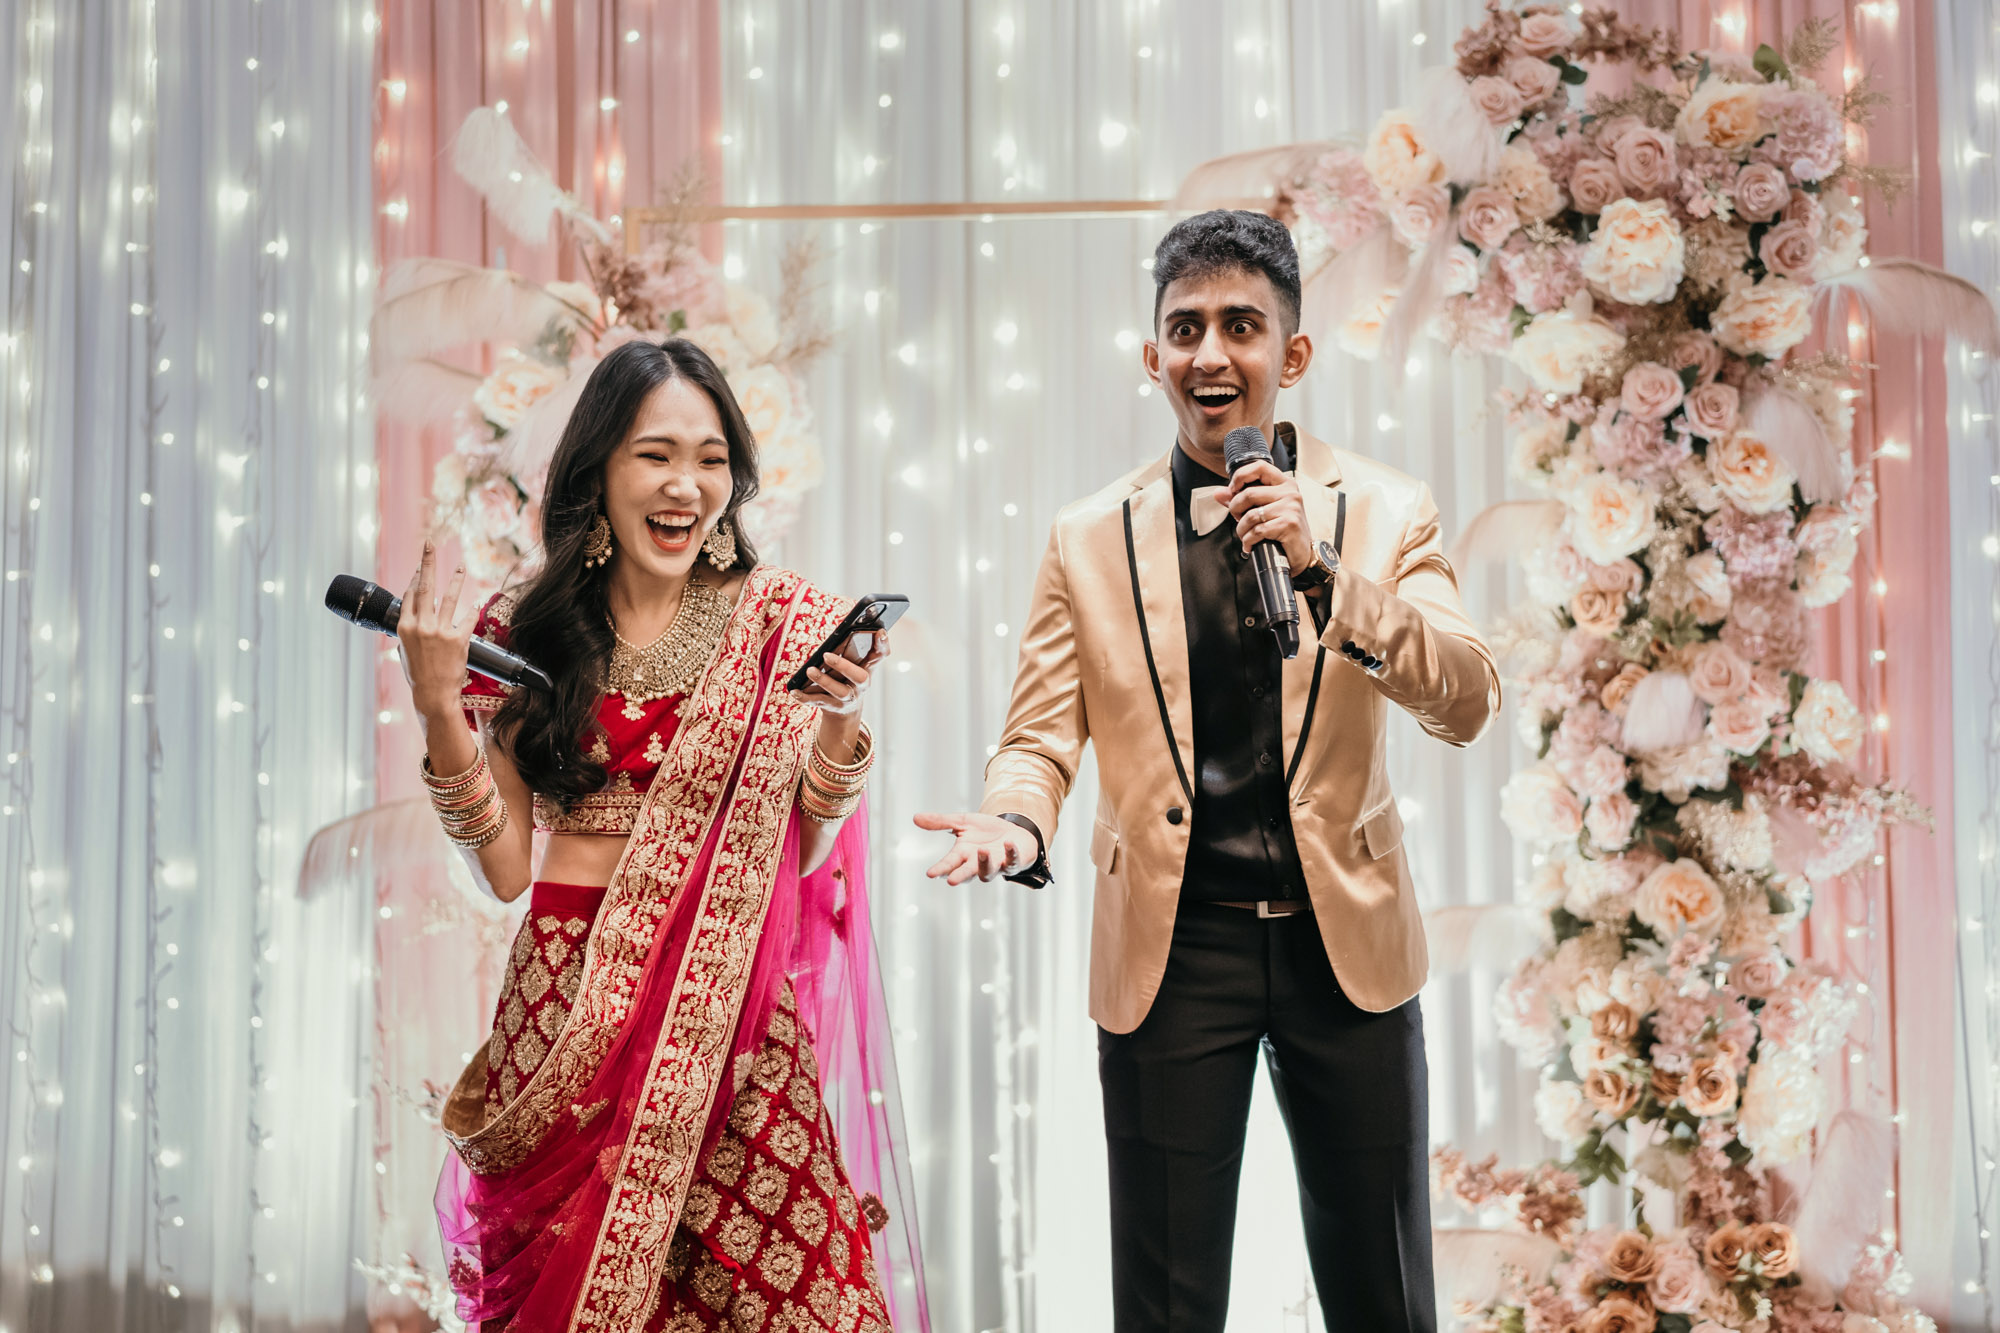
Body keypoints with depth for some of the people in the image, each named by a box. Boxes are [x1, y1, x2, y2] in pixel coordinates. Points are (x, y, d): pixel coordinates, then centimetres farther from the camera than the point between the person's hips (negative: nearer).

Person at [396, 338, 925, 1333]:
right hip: (569, 1005, 1)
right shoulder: (526, 634, 4)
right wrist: (439, 709, -8)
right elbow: (505, 869, 2)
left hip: (729, 1019, 0)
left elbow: (807, 853, 2)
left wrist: (839, 722, -14)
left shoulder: (781, 624, 3)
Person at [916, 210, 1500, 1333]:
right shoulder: (1090, 540, 4)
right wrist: (1016, 824, -21)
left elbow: (1468, 704, -8)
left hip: (1345, 942, 1)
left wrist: (1325, 566, -20)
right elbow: (1043, 734, 2)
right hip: (1172, 948, 0)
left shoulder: (1386, 511, 2)